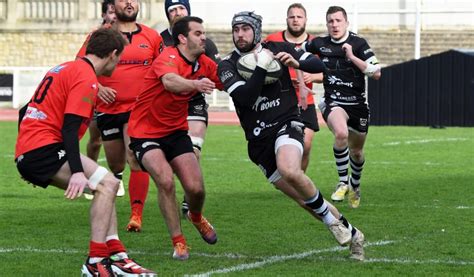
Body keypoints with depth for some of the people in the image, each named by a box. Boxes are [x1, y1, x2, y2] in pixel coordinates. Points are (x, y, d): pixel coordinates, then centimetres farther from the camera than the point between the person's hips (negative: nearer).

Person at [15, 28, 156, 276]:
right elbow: (69, 128, -19)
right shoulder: (86, 77, -9)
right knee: (107, 184, -15)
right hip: (43, 149, -10)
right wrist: (77, 172, -26)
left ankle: (116, 256, 10)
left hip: (26, 153, 10)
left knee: (105, 186, 15)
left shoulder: (64, 69, 21)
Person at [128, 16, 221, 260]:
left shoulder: (204, 64, 0)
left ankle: (196, 217, 31)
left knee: (196, 187, -6)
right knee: (165, 180, -26)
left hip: (176, 131, 6)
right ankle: (178, 242, -9)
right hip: (145, 132, -6)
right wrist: (195, 84, -64)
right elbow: (169, 81, -45)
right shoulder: (169, 57, -23)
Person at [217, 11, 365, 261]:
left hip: (286, 125, -2)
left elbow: (319, 66, 8)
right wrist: (262, 66, -20)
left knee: (289, 171, -34)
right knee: (304, 200, 1)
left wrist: (297, 63, -11)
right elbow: (245, 97, -14)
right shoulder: (227, 66, 2)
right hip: (258, 140, 2)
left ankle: (331, 219, -14)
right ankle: (350, 233, 16)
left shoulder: (278, 49, 3)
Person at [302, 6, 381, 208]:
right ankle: (343, 182, -19)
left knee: (356, 152, 14)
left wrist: (352, 57, -20)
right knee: (341, 133, -33)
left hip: (358, 104, 1)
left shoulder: (358, 44, -7)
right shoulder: (320, 44, -1)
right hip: (333, 102, -1)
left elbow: (376, 73, -14)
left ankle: (355, 184, 46)